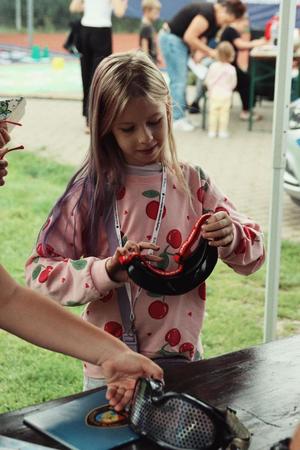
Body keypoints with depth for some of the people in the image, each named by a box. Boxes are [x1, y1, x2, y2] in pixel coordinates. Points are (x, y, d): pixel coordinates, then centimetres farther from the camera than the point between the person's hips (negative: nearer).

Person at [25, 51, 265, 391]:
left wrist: (232, 238, -21)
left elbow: (253, 254, 2)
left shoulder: (193, 184, -1)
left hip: (182, 361, 3)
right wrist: (107, 272, -26)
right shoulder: (92, 190, -9)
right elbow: (39, 273, -11)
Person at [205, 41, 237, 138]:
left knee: (213, 113, 7)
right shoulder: (231, 69, -8)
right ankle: (222, 131, 6)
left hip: (214, 94, 1)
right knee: (224, 113, 5)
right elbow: (233, 83, 1)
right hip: (226, 94, -1)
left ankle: (212, 131, 11)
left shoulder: (213, 66, -7)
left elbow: (207, 80, 0)